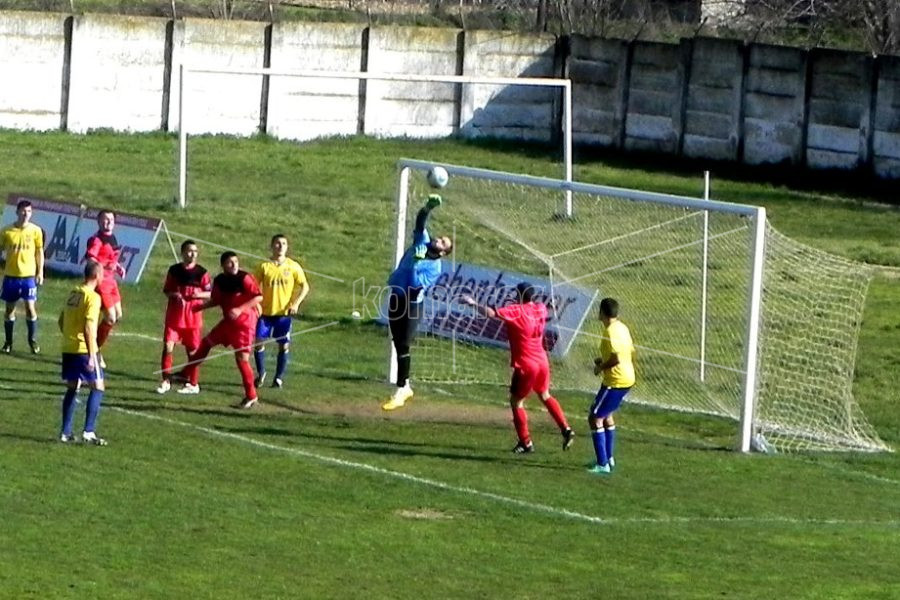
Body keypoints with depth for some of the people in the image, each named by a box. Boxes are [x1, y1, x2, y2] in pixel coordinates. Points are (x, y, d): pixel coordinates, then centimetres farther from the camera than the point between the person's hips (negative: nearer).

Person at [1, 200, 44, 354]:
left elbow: (39, 252, 6)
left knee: (30, 307, -4)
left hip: (29, 275, -1)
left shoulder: (36, 231, -2)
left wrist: (40, 272, 2)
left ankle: (33, 340, 11)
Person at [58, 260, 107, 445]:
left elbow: (61, 320, 18)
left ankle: (66, 432, 14)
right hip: (84, 350, -8)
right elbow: (89, 328, -21)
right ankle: (89, 432, -6)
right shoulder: (93, 297, -14)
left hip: (68, 348, 8)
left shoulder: (73, 293, 10)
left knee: (72, 389, 15)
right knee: (97, 388, 1)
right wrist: (91, 356, -21)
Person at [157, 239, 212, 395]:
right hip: (174, 315, 1)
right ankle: (166, 380, 1)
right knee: (168, 346, -8)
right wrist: (174, 295, -12)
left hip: (193, 316, -1)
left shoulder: (201, 272, -2)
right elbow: (166, 290, 9)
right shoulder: (174, 270, 2)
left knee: (192, 350, 7)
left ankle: (192, 384, 17)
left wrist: (199, 294, -19)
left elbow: (211, 293, 1)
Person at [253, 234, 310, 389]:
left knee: (284, 345, 2)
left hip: (284, 313, 0)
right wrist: (256, 304, -11)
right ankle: (261, 373, 16)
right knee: (259, 342, -5)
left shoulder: (293, 267, -1)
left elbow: (305, 286, 4)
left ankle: (279, 378, 14)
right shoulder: (264, 266, -1)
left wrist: (295, 304, -9)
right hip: (266, 312, 0)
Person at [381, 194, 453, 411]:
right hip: (396, 299, 7)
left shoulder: (435, 268, -12)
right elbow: (421, 220, -2)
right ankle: (405, 386, 23)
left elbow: (416, 284, -24)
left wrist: (416, 262, -29)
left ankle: (399, 393, -4)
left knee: (403, 347, -7)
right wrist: (429, 206, -17)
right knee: (398, 345, 12)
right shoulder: (422, 241, 5)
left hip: (412, 304, -7)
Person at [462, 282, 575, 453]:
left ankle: (526, 442, 9)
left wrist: (473, 303, -17)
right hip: (542, 361, 7)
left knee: (516, 402, 7)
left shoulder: (516, 311, -19)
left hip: (526, 365, -7)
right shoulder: (540, 309, 2)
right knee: (545, 396, 26)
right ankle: (566, 430, 22)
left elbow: (492, 313, -27)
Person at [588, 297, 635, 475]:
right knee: (606, 415, 27)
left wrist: (601, 367, -10)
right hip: (628, 379, 10)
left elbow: (616, 359, -28)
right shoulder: (622, 328, 9)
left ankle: (603, 464, -7)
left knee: (595, 418, -4)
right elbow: (631, 353, 17)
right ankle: (609, 458, 36)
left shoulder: (610, 332, -20)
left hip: (615, 381, -10)